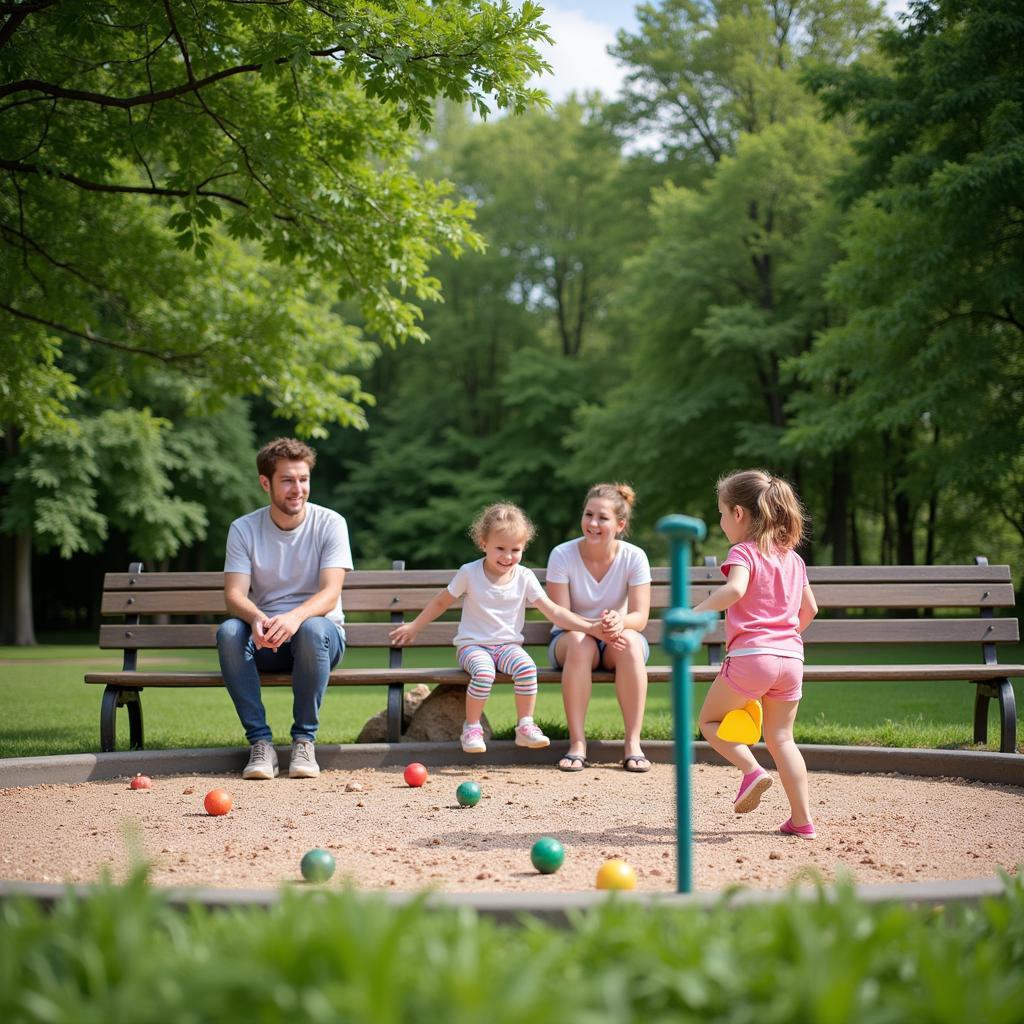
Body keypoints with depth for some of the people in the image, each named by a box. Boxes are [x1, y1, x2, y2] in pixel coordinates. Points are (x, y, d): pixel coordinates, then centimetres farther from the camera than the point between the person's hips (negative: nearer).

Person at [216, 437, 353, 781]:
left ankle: (304, 740, -21)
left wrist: (295, 617, -40)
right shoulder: (244, 529, 0)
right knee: (228, 631, -30)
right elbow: (234, 594, -11)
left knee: (312, 628, -36)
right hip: (265, 642, 2)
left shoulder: (330, 523, -6)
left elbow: (330, 594, -17)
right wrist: (257, 619, -36)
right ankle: (260, 741, -23)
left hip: (319, 636, -2)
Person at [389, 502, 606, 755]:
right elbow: (441, 602, 12)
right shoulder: (469, 573, -3)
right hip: (472, 645, -2)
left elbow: (554, 611, -4)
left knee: (526, 666, -33)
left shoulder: (525, 578, 1)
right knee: (484, 671, -36)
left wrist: (589, 626, -16)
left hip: (508, 645, 2)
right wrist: (413, 627, 18)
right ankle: (471, 727, -16)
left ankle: (525, 725, -17)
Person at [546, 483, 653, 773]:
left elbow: (640, 616, -15)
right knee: (578, 641, -37)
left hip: (618, 639, 1)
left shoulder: (634, 557, -10)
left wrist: (619, 621, -39)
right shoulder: (562, 555, -13)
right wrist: (595, 627, -36)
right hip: (569, 640, -1)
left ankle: (633, 744, -31)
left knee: (630, 641, -35)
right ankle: (577, 743, -35)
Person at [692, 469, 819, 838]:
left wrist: (695, 614, -24)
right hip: (790, 656, 7)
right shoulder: (792, 558, 18)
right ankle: (802, 820, 7)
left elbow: (734, 589, -24)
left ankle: (752, 770, -12)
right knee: (781, 738, 12)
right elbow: (810, 609, 24)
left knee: (711, 720, 11)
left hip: (751, 655, -6)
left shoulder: (744, 551, -3)